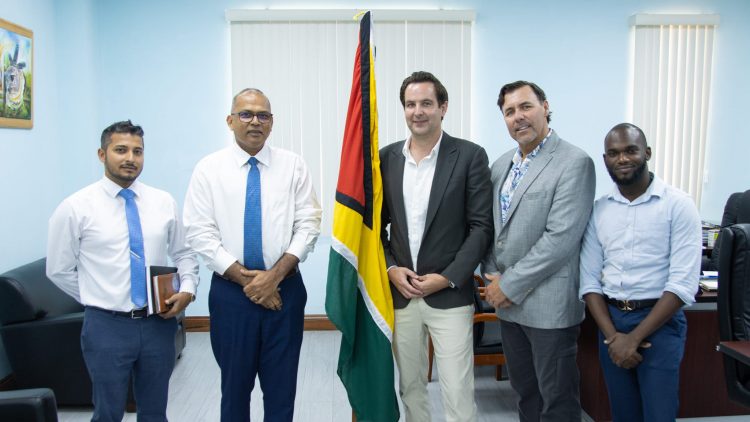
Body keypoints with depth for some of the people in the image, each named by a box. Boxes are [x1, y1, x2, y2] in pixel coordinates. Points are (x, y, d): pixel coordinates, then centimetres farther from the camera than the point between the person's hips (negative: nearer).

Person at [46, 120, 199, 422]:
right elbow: (59, 270, 1)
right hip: (107, 326, -3)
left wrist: (187, 289, -6)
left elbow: (184, 253, 10)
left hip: (158, 324, 3)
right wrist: (98, 299, 2)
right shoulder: (76, 207, -6)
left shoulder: (164, 202, 2)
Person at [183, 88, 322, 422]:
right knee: (235, 385, 14)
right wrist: (245, 279, -12)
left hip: (285, 287, 1)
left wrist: (275, 274, -13)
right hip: (230, 290, 0)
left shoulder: (293, 165, 2)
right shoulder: (209, 169, 0)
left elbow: (308, 225, -2)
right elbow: (200, 234, -5)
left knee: (282, 385, 10)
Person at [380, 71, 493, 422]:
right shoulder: (387, 157, 6)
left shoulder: (470, 156, -4)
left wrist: (447, 278, -13)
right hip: (399, 293, 4)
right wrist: (390, 269, -5)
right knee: (410, 387, 16)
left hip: (450, 295, -3)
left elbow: (481, 226, -6)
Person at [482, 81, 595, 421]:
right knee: (525, 392, 19)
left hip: (549, 304, -7)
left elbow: (561, 237, -19)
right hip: (508, 303, 7)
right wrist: (492, 275, 0)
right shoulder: (501, 165, 11)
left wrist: (510, 285, -15)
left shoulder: (574, 162, -12)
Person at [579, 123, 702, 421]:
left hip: (660, 322, -3)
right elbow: (589, 279, 3)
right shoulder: (598, 210, 4)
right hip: (610, 320, 4)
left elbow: (683, 282, -13)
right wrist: (613, 335, -9)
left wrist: (634, 338, -15)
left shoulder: (678, 204, -7)